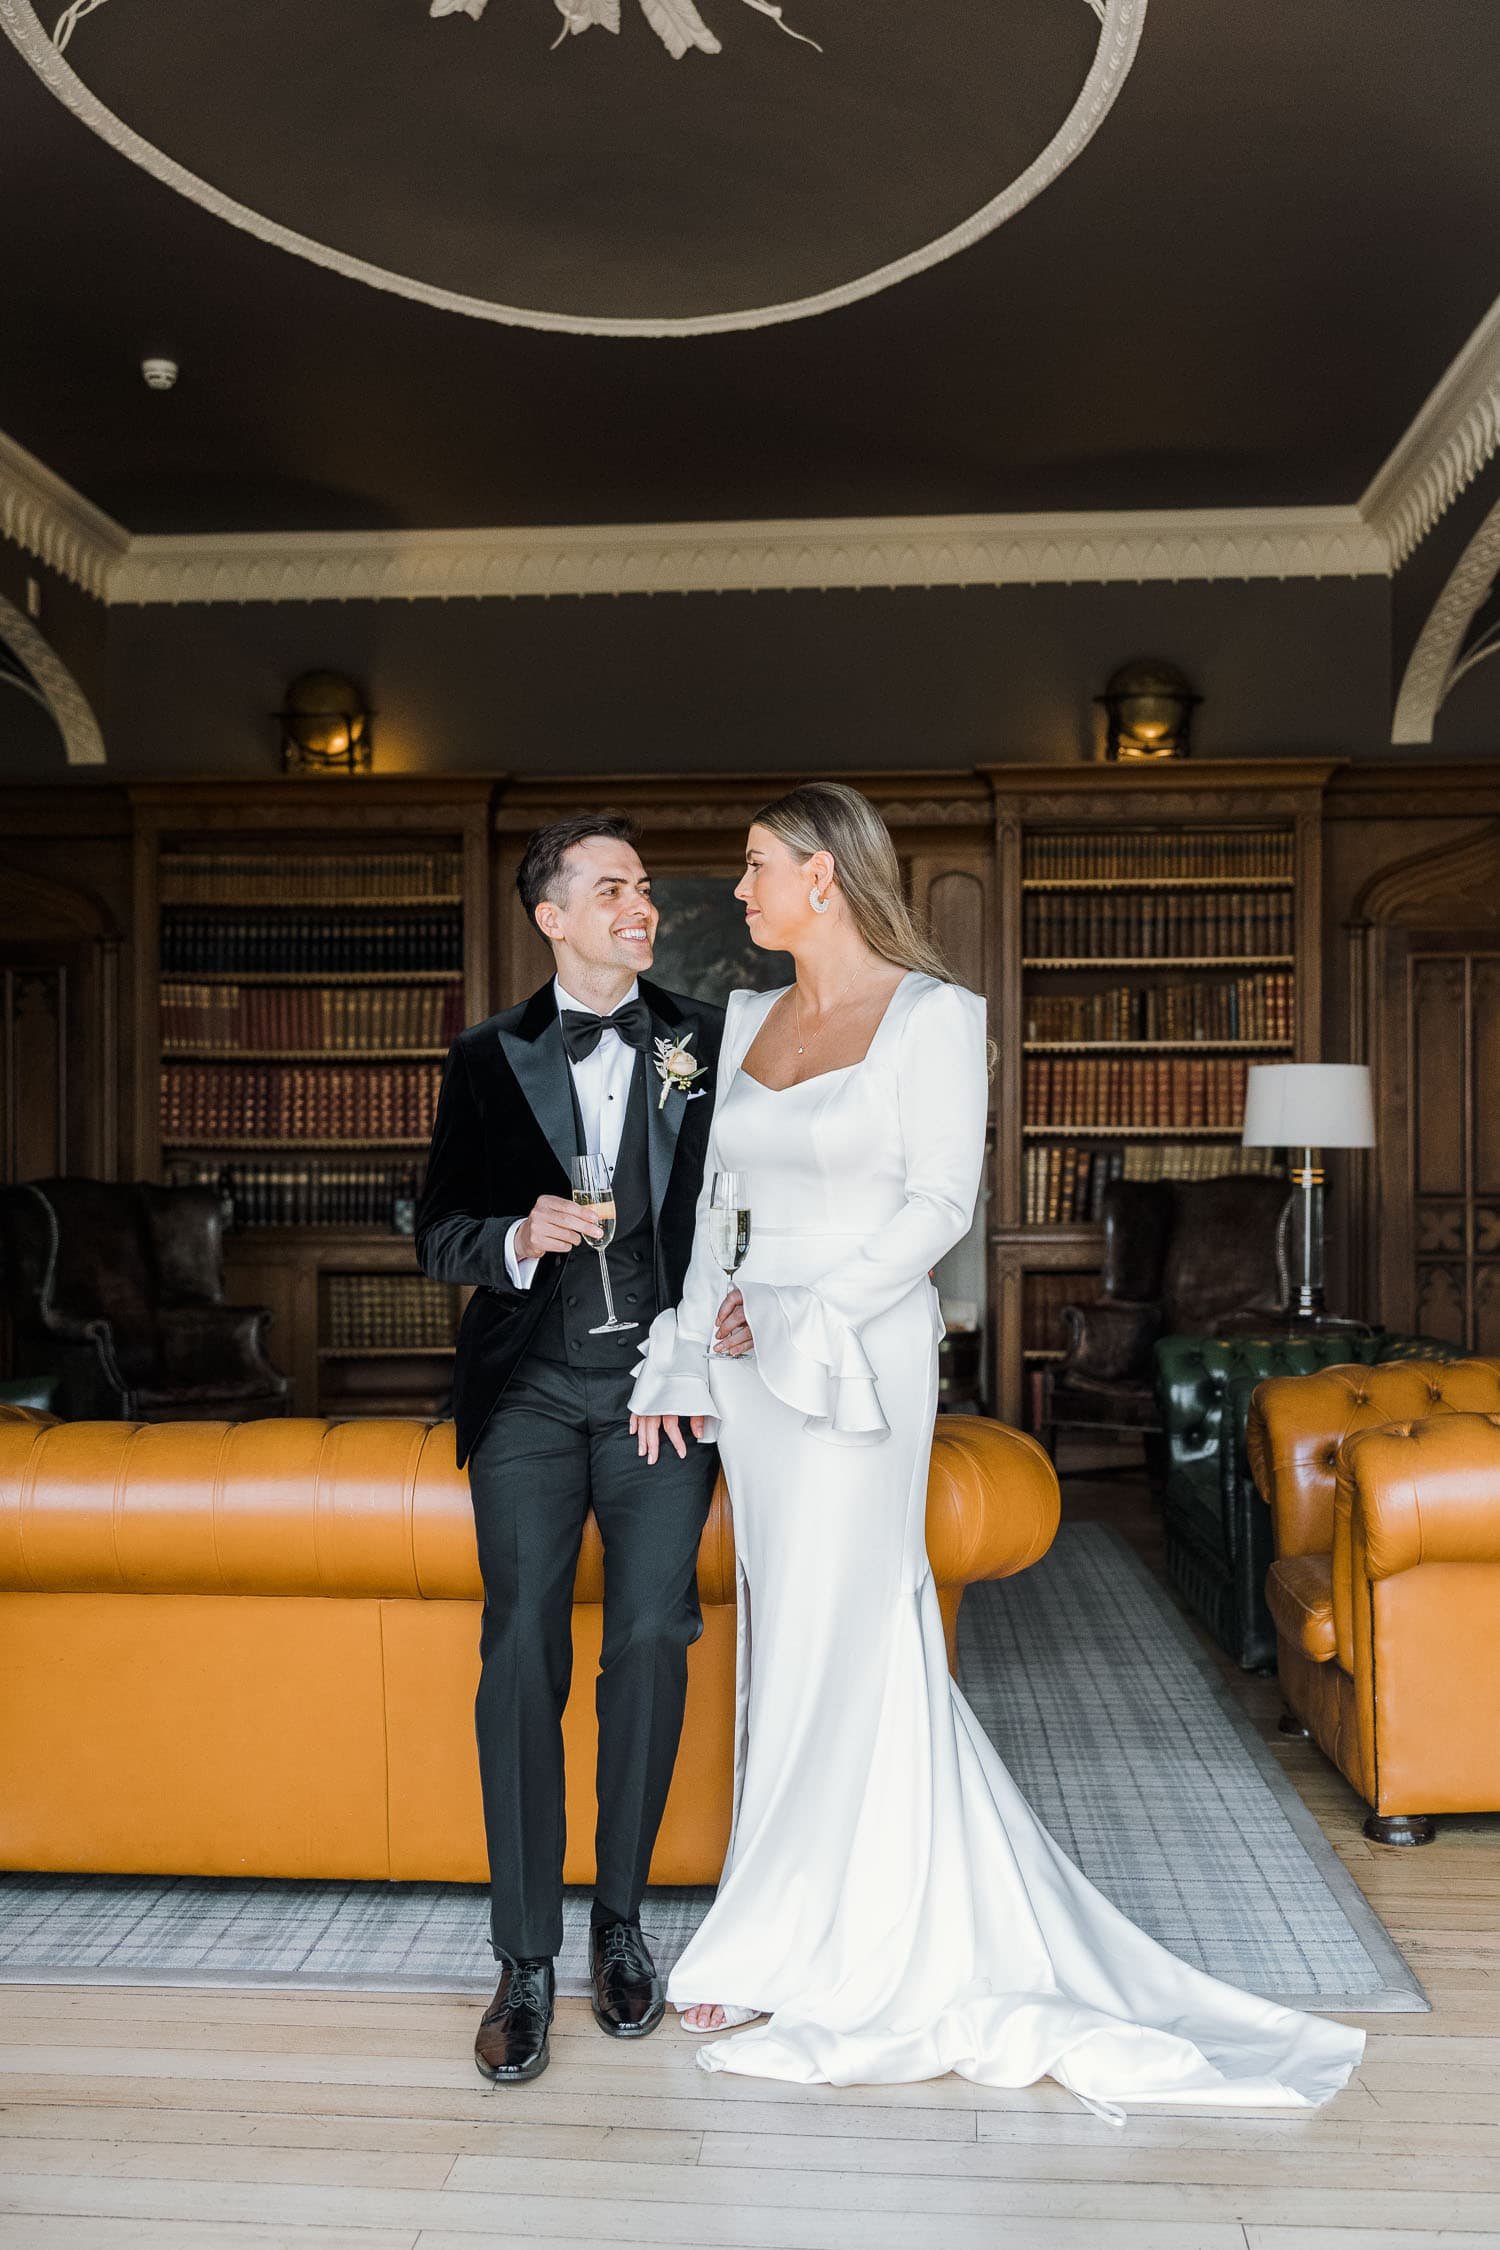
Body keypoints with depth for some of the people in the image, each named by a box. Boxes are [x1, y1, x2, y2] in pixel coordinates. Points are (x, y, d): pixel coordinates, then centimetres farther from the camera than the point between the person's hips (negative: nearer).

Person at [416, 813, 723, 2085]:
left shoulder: (709, 1042, 7)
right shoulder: (490, 1059, 8)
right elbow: (437, 1235, 5)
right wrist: (521, 1235, -15)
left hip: (660, 1387, 0)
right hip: (529, 1392, 0)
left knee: (652, 1640, -5)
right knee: (522, 1652, -6)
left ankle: (621, 1923, 15)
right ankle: (525, 1961, 4)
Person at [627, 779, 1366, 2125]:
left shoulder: (932, 1015, -7)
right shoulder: (746, 1020, 12)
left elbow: (939, 1205, -12)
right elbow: (712, 1200, 11)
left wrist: (802, 1320, -15)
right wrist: (682, 1354, 4)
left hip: (858, 1364, -6)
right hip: (752, 1368, 7)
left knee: (837, 1641, 0)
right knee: (790, 1639, 11)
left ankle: (798, 1958, 16)